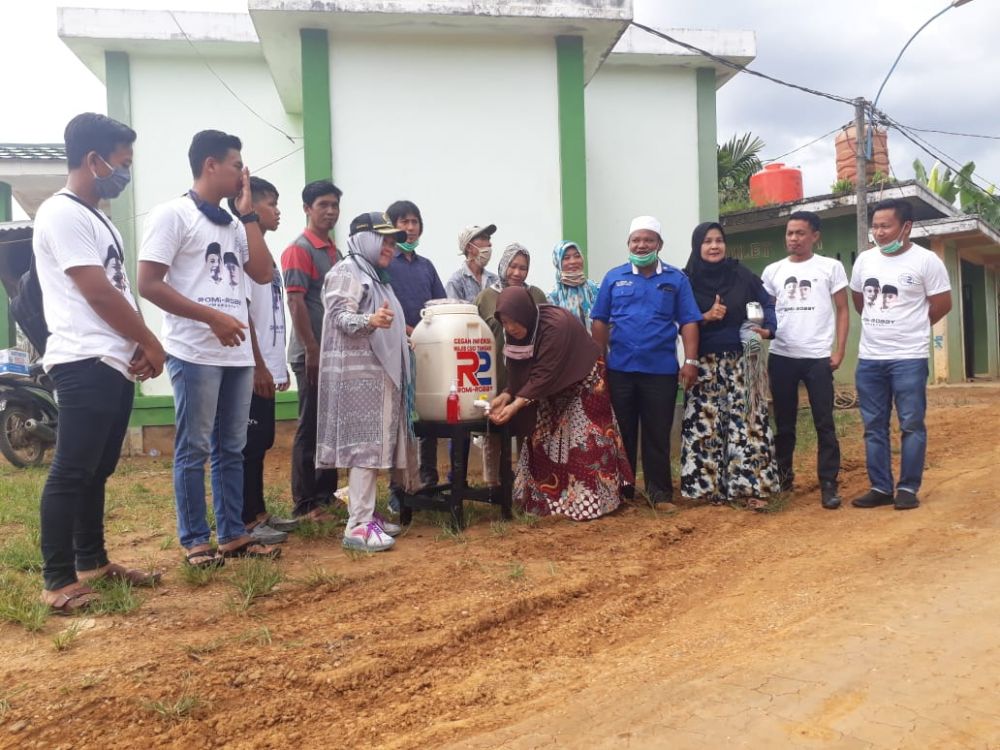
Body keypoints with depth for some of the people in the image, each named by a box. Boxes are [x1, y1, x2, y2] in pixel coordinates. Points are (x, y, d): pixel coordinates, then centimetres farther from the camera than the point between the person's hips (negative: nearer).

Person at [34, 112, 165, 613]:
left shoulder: (98, 219, 20)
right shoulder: (61, 214, -10)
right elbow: (99, 294, -15)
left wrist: (137, 347, 4)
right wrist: (151, 343, -6)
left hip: (116, 364, 10)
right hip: (85, 365, -10)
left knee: (98, 470, 14)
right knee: (71, 472, -5)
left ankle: (92, 561, 24)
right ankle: (57, 580, 3)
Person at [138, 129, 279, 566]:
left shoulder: (232, 224, 17)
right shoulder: (173, 214, -4)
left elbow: (263, 274, 8)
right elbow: (148, 285, -10)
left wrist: (248, 215, 7)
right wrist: (212, 316, -16)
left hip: (237, 353, 7)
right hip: (195, 353, -7)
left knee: (231, 449, 11)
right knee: (193, 450, 1)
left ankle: (233, 534, 20)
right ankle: (195, 541, 10)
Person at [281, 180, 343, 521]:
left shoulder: (334, 251, 16)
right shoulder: (298, 249, -9)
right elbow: (295, 302, -17)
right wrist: (312, 350, -21)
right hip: (313, 353, -8)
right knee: (310, 428, -3)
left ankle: (326, 493, 25)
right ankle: (305, 503, 5)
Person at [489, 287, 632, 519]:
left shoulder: (556, 324, -35)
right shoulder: (518, 331, -12)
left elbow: (544, 374, -36)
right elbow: (518, 371, -8)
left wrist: (516, 405, -40)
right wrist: (506, 395, -25)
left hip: (583, 383, -7)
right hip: (555, 388, 7)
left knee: (583, 443, -8)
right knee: (545, 439, 7)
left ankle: (589, 501, 1)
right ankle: (547, 496, 17)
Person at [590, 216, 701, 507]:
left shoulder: (676, 279, 4)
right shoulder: (614, 277, 6)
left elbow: (688, 322, 1)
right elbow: (600, 322, 6)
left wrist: (691, 361, -8)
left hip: (661, 370, -1)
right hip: (620, 369, 1)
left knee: (658, 434, 6)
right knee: (622, 432, 9)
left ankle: (660, 491, 16)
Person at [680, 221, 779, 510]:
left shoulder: (741, 275, 3)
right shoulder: (688, 280, 0)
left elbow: (767, 304, 10)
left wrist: (768, 329, -8)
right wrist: (705, 317, -17)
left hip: (741, 360, 1)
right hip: (705, 363, -1)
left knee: (746, 420, -3)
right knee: (706, 423, -1)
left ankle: (750, 486, 2)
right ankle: (710, 485, 9)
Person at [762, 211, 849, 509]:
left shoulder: (831, 267, 2)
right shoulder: (773, 271, 8)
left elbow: (842, 311, 2)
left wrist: (839, 350, -6)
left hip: (818, 357, -2)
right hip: (781, 357, 2)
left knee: (824, 423, 0)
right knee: (784, 422, 12)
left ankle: (828, 484, 6)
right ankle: (783, 474, 25)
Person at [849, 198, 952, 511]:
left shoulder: (926, 261, -8)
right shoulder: (864, 259, 6)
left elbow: (942, 304, -1)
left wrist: (909, 328, 10)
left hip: (909, 358, -5)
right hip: (869, 358, 5)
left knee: (912, 425, 2)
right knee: (874, 426, 9)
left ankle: (908, 488, 11)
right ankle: (880, 487, 17)